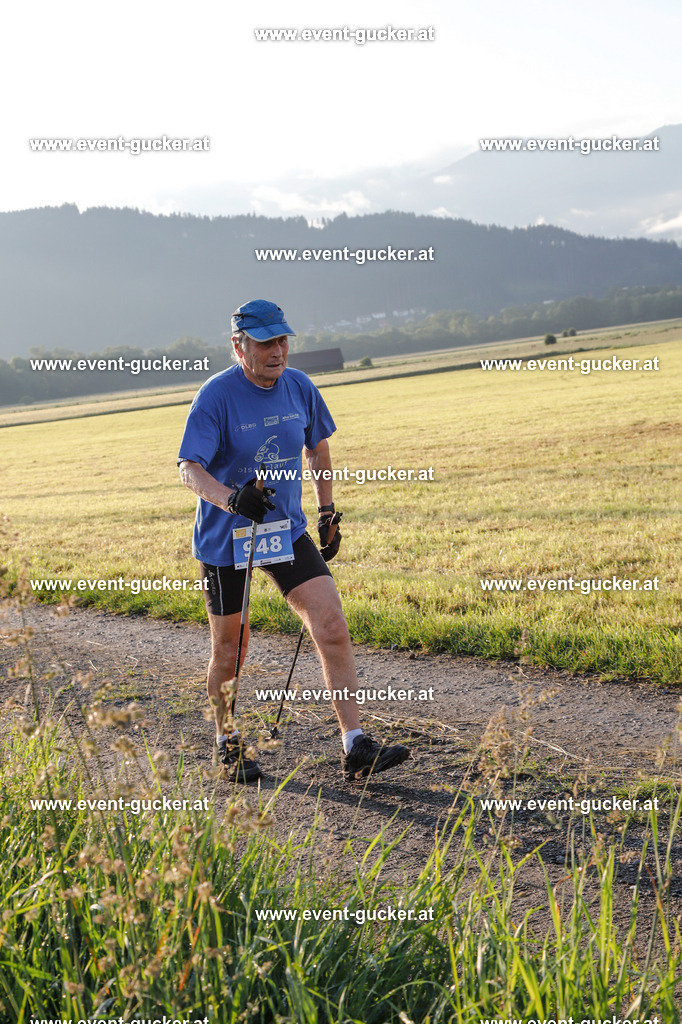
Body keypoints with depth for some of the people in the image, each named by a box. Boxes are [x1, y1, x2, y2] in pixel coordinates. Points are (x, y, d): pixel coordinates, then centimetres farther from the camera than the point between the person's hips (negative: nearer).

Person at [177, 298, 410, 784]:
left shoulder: (300, 388, 0)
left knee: (333, 628, -10)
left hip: (287, 530, 4)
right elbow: (190, 469, -23)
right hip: (224, 538, -4)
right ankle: (229, 744, 31)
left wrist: (328, 513, 19)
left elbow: (318, 449, 17)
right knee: (230, 649, 7)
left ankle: (356, 749, -6)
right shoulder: (216, 395, -15)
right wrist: (231, 499, -42)